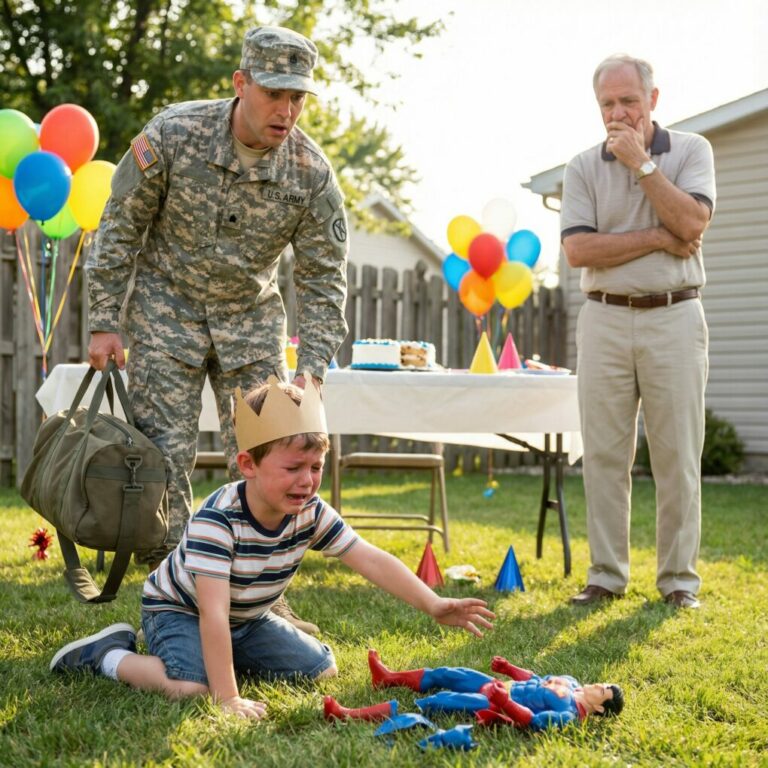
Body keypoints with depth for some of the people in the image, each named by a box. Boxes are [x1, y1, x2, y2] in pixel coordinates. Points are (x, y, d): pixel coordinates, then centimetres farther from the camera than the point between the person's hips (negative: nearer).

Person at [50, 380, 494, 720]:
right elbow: (212, 614, -40)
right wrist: (228, 699, -43)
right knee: (192, 686, -32)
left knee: (322, 670, 2)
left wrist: (434, 605, -25)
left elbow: (372, 560, -15)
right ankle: (109, 655, -4)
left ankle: (226, 658, 19)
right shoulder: (216, 521, -37)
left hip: (247, 619, 7)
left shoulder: (311, 514, -17)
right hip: (179, 610, -7)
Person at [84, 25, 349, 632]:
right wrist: (105, 321, -11)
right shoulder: (173, 134, -20)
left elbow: (323, 279, -9)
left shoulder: (312, 172, -15)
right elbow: (120, 228, -10)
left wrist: (312, 371, -18)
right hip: (167, 308, -2)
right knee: (164, 454, -4)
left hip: (253, 315, 2)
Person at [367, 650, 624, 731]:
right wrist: (508, 668, 12)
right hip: (499, 686, 9)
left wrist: (506, 703, -41)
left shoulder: (569, 714, -21)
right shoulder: (572, 684, 7)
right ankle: (387, 678, 30)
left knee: (440, 701, -14)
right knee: (443, 675, 14)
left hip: (494, 705, -9)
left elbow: (536, 722, -31)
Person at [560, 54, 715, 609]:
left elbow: (693, 222, -12)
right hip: (605, 319, 2)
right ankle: (607, 575, 12)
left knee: (677, 456, 1)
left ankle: (680, 578, 9)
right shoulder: (584, 167, 7)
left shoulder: (691, 150, 4)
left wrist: (642, 163, -11)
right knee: (605, 455, 3)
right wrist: (656, 238, -9)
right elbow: (578, 249, -5)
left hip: (674, 319, -1)